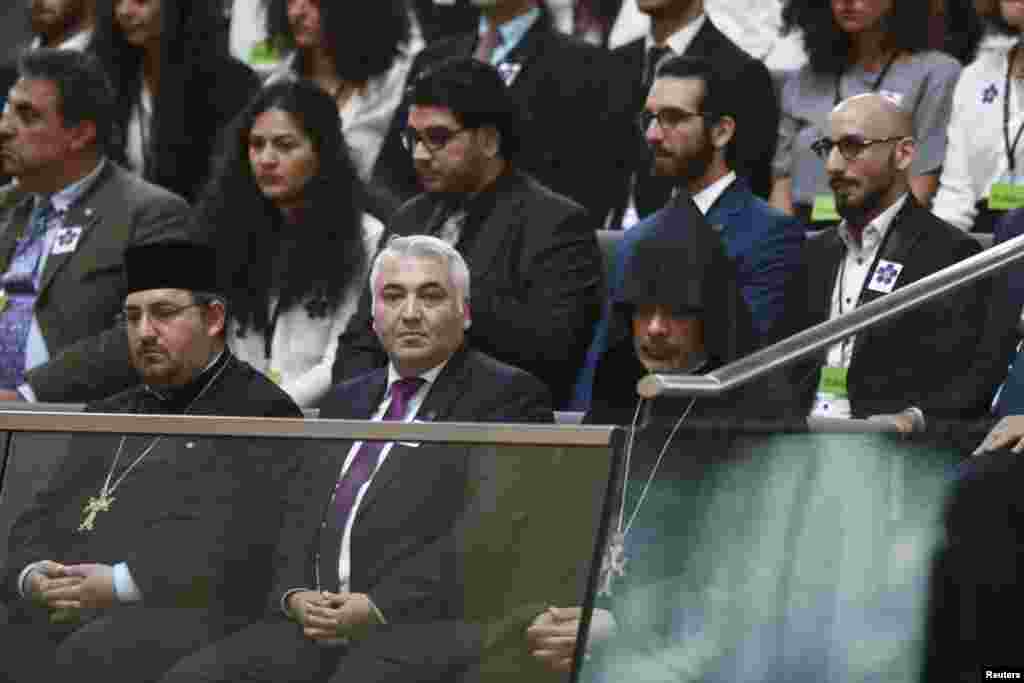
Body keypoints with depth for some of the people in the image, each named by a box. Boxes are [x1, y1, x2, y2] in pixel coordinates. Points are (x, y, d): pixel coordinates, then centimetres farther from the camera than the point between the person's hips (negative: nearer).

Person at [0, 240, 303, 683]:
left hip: (172, 611, -6)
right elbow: (40, 518, 24)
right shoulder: (106, 416, 30)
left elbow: (242, 541, -8)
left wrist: (122, 584, -16)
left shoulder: (261, 413, 7)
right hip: (53, 615, 6)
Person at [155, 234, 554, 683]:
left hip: (423, 625, -6)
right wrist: (294, 594, -2)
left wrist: (381, 608, -17)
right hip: (315, 625, 6)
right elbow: (301, 518, 21)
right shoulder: (346, 402, 27)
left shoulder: (509, 397, 4)